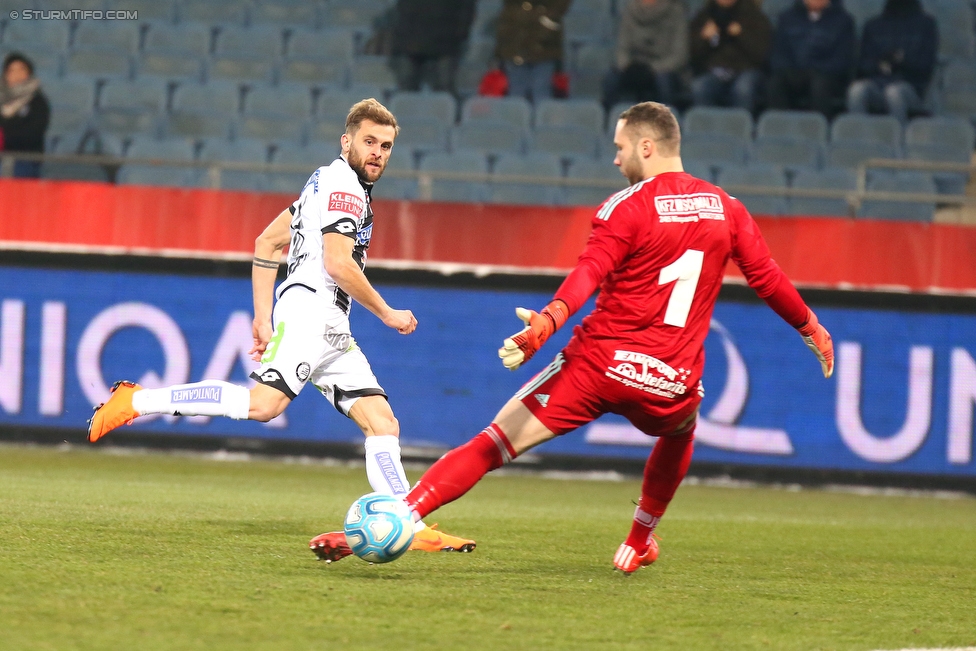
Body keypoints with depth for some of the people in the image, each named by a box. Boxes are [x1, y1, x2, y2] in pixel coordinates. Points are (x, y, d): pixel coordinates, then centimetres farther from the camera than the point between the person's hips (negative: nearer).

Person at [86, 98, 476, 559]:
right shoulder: (342, 183, -3)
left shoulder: (327, 184, 26)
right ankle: (134, 401, -22)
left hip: (330, 331, 11)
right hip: (309, 309, -11)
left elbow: (267, 242, 27)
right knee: (264, 403, -28)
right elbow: (338, 262, -14)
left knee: (382, 422, 1)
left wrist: (264, 318, 24)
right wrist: (386, 313, -3)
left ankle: (412, 528, -6)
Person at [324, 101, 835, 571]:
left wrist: (545, 325, -34)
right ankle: (639, 543, 42)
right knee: (679, 433, 40)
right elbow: (768, 278, 15)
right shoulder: (725, 208, 10)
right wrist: (811, 328, 30)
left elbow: (588, 274, -21)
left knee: (491, 445, -5)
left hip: (599, 363, -4)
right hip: (671, 383, 4)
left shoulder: (627, 206, -5)